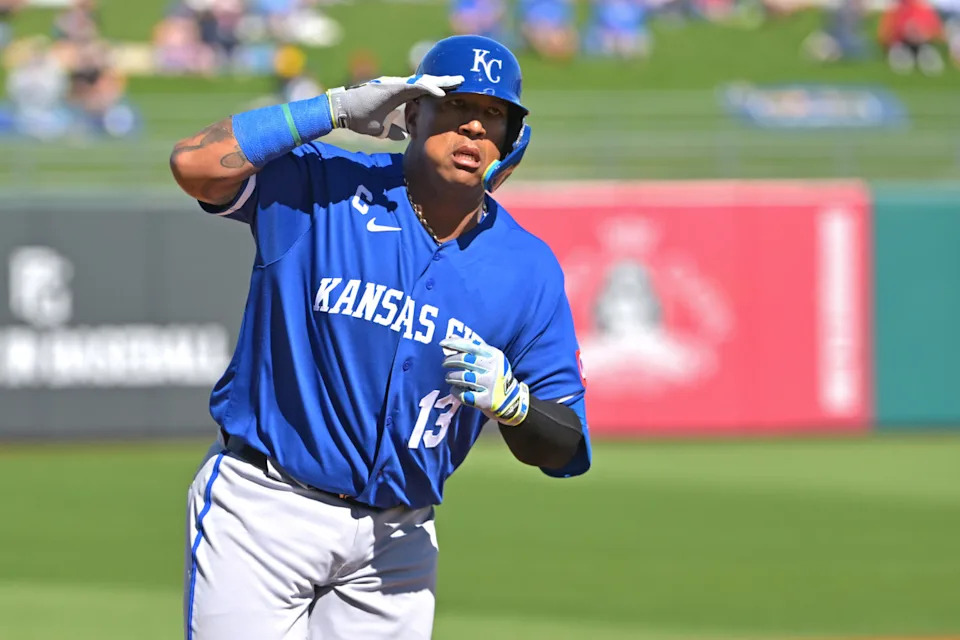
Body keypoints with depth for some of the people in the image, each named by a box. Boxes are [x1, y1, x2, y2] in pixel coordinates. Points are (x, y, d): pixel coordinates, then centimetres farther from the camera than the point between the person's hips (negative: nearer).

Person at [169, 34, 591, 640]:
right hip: (263, 508, -3)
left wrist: (509, 401, -20)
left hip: (396, 538, 3)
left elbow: (564, 451, 3)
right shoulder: (320, 187, -5)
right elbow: (196, 163, -23)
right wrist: (338, 109, -19)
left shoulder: (528, 267, 2)